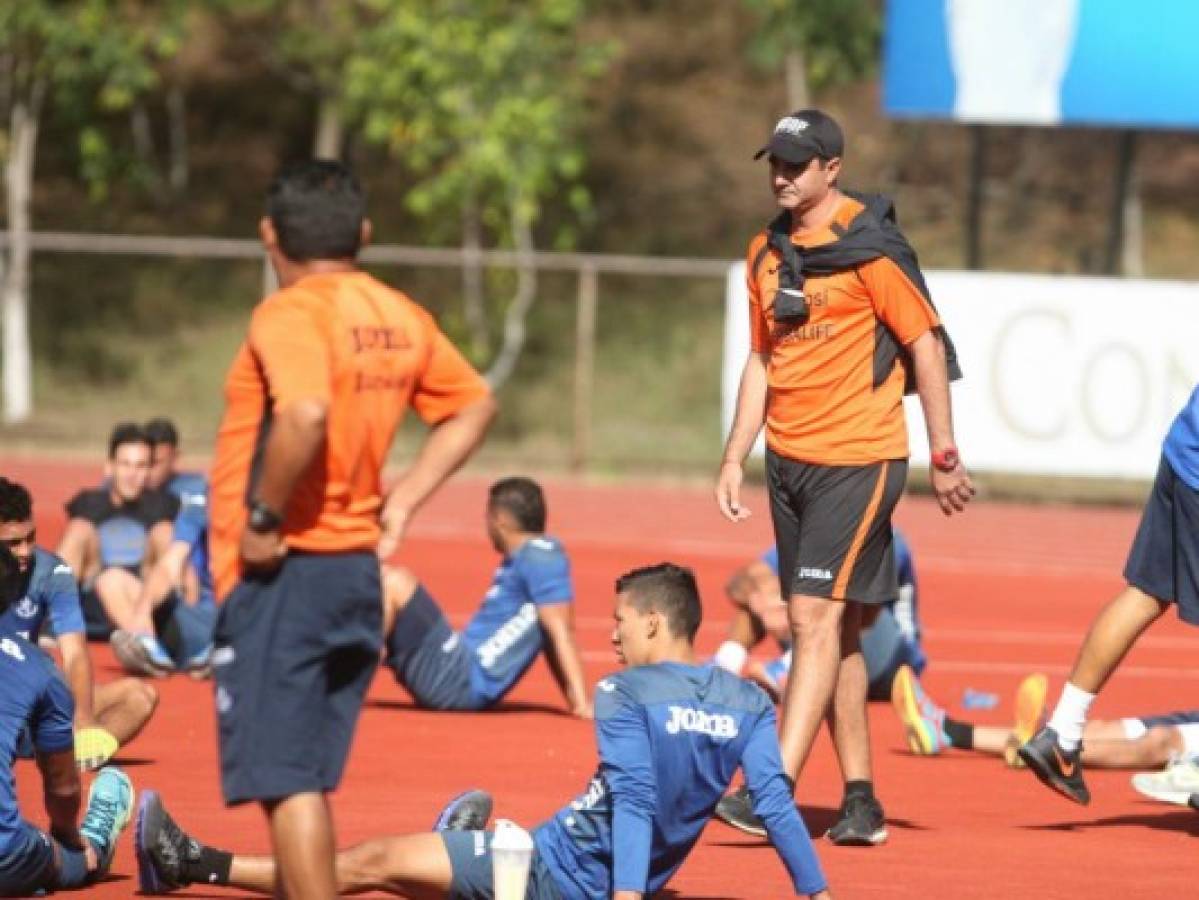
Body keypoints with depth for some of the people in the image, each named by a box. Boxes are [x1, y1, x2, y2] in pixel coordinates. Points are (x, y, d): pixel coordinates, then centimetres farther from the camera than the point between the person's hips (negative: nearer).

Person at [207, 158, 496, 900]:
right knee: (305, 777, 17)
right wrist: (404, 500, 18)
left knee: (283, 777, -6)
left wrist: (264, 516, -21)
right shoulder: (401, 318, 8)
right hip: (359, 570, 8)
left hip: (282, 569, -8)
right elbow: (474, 406, 21)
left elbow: (305, 415, -33)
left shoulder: (291, 314, -15)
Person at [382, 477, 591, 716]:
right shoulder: (520, 558, 17)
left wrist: (580, 702, -28)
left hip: (461, 682, -11)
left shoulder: (539, 557, -14)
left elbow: (559, 630, -21)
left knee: (395, 584, -19)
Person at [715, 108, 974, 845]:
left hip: (859, 459, -7)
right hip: (790, 458, 7)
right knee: (835, 630, 9)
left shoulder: (870, 250, -11)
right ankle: (861, 802, 14)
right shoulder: (767, 253, 11)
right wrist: (735, 459, 12)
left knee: (816, 618, -15)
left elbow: (925, 344, -9)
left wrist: (944, 454, -10)